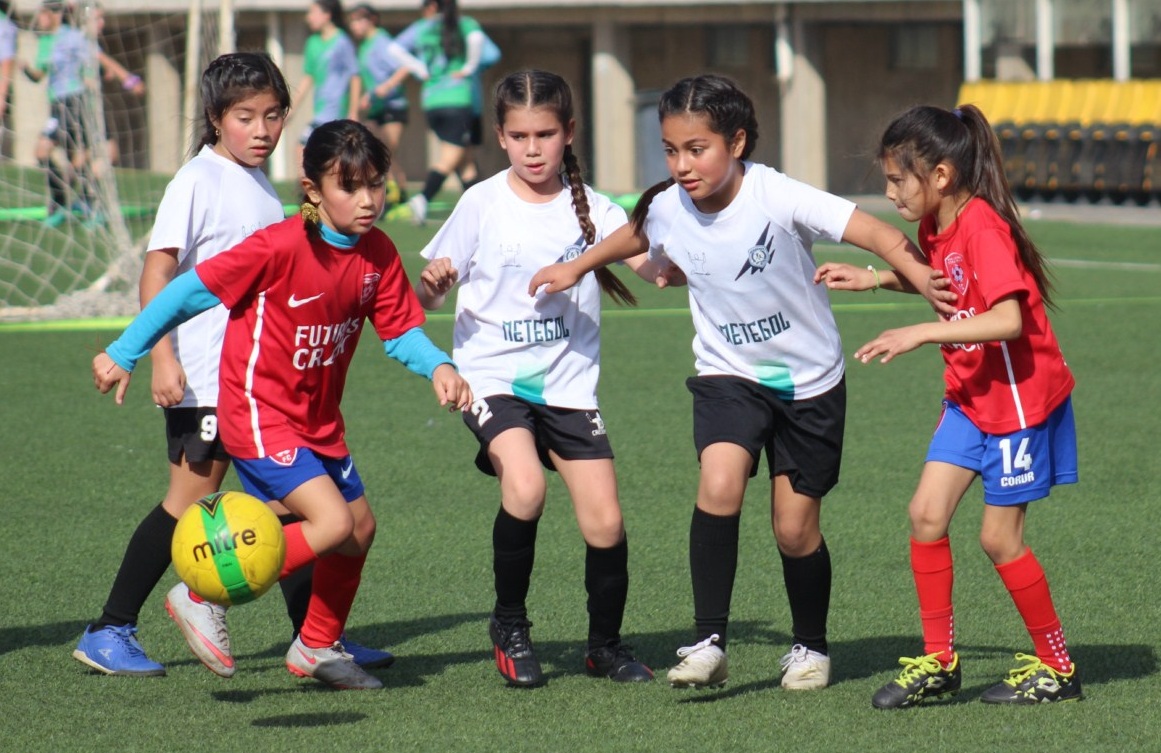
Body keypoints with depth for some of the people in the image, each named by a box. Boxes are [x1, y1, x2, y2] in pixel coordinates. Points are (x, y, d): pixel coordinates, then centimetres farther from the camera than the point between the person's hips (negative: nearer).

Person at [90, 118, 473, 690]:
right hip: (259, 415, -8)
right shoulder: (280, 247, -22)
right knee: (333, 522, -20)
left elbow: (401, 331, 3)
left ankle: (316, 649, 35)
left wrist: (438, 366, -19)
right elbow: (192, 291, -15)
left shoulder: (378, 255, -3)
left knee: (361, 528, 15)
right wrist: (124, 354, -11)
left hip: (318, 421, 8)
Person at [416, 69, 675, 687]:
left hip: (569, 383, 2)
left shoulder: (591, 209, 1)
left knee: (605, 522, -6)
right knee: (524, 486, -27)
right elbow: (425, 299, 0)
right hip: (493, 376, -2)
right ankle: (509, 624, -5)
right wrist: (432, 284, -22)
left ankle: (606, 644, 19)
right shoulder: (483, 204, -2)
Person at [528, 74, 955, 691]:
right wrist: (575, 268, 29)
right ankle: (708, 644, -19)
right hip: (728, 374, 2)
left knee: (795, 529, 3)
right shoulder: (668, 212, -10)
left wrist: (940, 294, -43)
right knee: (719, 485, -25)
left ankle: (811, 647, 30)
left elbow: (879, 236, -31)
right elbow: (632, 238, 16)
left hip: (809, 381, -2)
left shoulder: (778, 199, -25)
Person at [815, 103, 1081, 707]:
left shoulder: (982, 229, -24)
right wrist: (875, 279, 13)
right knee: (926, 514, 0)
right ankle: (938, 662, 9)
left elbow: (1008, 319, -33)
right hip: (969, 397, 8)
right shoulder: (935, 228, 4)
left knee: (998, 537, -2)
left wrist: (920, 334, -34)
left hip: (1020, 398, -8)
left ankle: (1056, 667, 13)